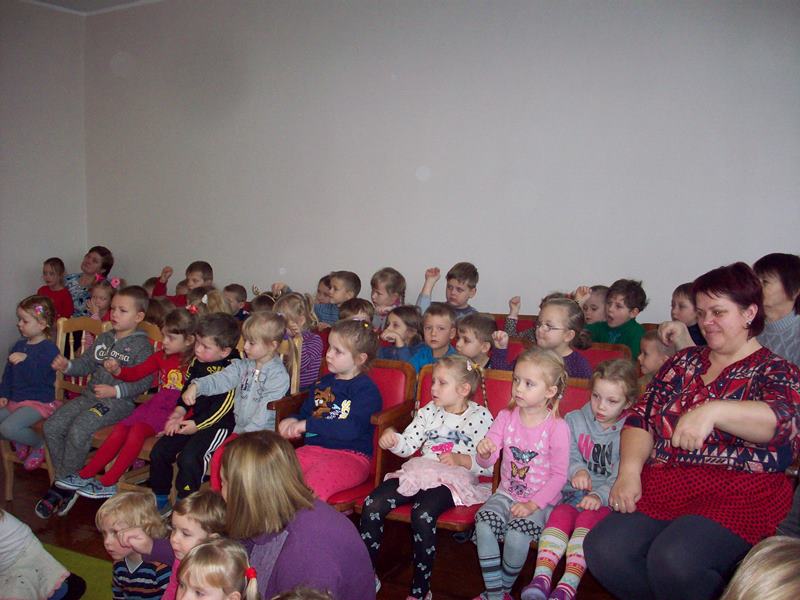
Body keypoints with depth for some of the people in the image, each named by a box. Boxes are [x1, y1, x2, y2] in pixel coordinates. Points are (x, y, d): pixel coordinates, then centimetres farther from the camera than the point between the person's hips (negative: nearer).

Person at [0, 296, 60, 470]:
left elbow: (37, 378, -22)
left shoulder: (49, 349, -13)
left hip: (39, 402, -8)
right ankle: (18, 441, 17)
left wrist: (25, 359, -32)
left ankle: (40, 444, -2)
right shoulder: (18, 346, 13)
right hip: (15, 400, 8)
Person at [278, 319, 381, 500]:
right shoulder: (323, 383, 19)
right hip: (313, 448, 7)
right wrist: (294, 421, 4)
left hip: (351, 456, -7)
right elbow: (305, 412, 30)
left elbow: (352, 429, -18)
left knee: (314, 480, -35)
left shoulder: (366, 389, -5)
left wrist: (308, 424, -17)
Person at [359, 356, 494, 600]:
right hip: (420, 471, 5)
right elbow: (408, 445, 9)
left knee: (423, 515, -35)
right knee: (371, 504, -16)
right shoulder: (429, 411, 18)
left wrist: (461, 459, -12)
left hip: (455, 478, -5)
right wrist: (392, 439, -11)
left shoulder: (481, 416, 4)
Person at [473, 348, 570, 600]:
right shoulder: (506, 417, -1)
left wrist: (533, 504, -17)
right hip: (506, 493, 4)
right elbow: (486, 461, -3)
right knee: (484, 525, -23)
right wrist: (484, 452, -27)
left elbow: (559, 475, -10)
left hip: (540, 500, -3)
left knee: (517, 535, -27)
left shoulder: (557, 427, -12)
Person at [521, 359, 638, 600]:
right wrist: (576, 470, -18)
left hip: (609, 498, -2)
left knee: (588, 517, -31)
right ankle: (541, 579, -38)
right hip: (574, 491, 3)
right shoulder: (574, 420, 9)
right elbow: (567, 456, 5)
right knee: (560, 514, -27)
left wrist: (599, 495, -25)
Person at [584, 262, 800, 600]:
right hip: (664, 488, 5)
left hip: (738, 495, -4)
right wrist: (629, 471, -6)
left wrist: (712, 411, -38)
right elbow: (642, 417, 11)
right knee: (603, 550, -20)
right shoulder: (684, 362, 17)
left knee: (674, 558, -32)